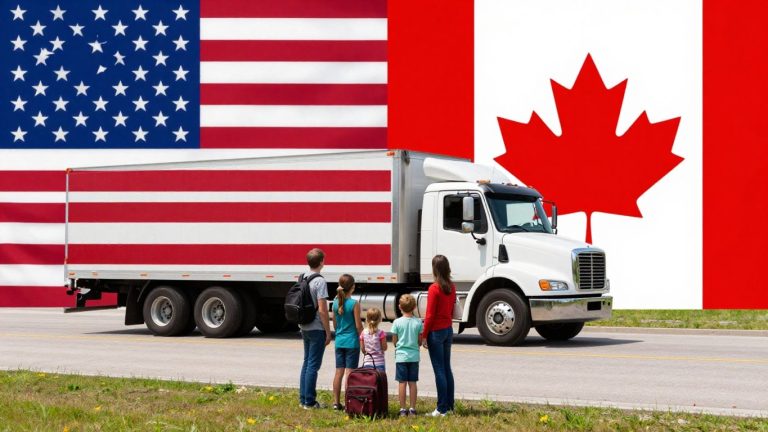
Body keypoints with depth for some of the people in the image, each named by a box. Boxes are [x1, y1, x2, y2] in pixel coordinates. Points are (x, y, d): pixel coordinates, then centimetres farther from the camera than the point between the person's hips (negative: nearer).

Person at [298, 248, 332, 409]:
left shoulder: (302, 279, 7)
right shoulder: (320, 282, -17)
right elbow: (322, 310, -19)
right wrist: (328, 332, -12)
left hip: (304, 328, 8)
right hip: (317, 329, -8)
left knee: (306, 362, 16)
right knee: (313, 365, -3)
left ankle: (303, 399, 20)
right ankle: (309, 402, 0)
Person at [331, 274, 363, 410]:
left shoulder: (335, 302, 3)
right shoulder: (354, 304, -13)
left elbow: (334, 324, 11)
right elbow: (358, 325, -10)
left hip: (339, 341, 5)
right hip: (352, 342, -5)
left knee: (339, 372, 9)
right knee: (350, 372, -2)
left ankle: (336, 402, 12)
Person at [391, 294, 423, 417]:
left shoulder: (397, 322, -8)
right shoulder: (418, 322, -4)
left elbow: (394, 341, -2)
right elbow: (420, 341, 1)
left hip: (401, 356, -2)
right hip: (414, 356, 2)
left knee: (402, 383, 2)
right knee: (412, 382, 7)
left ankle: (402, 409, 2)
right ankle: (412, 409, 9)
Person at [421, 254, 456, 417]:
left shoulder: (434, 289, -17)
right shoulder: (452, 287, 4)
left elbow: (430, 315, -16)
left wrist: (424, 335, -9)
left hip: (436, 332, -7)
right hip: (448, 330, 7)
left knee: (439, 370, -4)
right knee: (447, 368, 14)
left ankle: (442, 409, -2)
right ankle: (450, 406, 19)